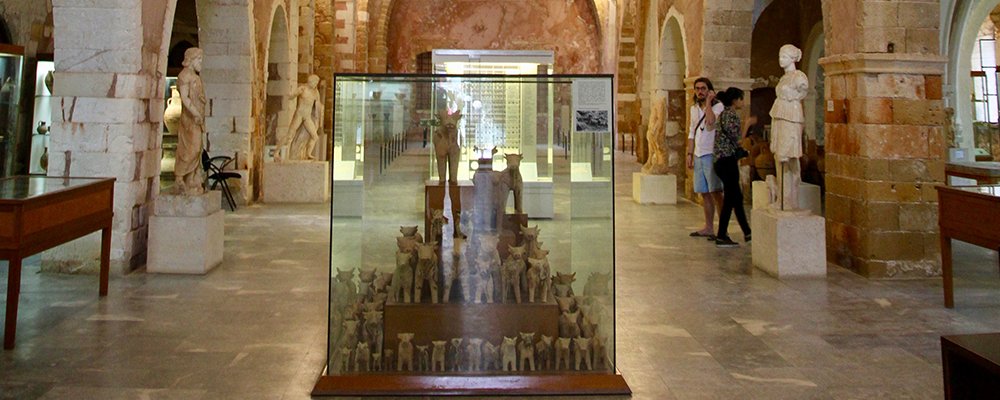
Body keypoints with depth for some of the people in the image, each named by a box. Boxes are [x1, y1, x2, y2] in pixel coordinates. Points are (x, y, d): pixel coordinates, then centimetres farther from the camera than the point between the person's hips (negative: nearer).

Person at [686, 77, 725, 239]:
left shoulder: (718, 106, -6)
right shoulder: (694, 109, 15)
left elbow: (711, 123, -26)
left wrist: (708, 102, -17)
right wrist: (689, 154, 13)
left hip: (711, 155, -7)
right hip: (698, 156, 7)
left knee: (716, 192, -11)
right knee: (705, 194, 12)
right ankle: (708, 228, 20)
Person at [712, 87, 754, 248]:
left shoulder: (725, 114, 18)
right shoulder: (730, 114, -13)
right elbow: (738, 138, -15)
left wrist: (747, 125, 22)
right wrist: (747, 124, -4)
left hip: (724, 161, 10)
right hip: (728, 161, -10)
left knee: (736, 197, 15)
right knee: (730, 198, -5)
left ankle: (747, 233, 23)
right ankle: (721, 237, -1)